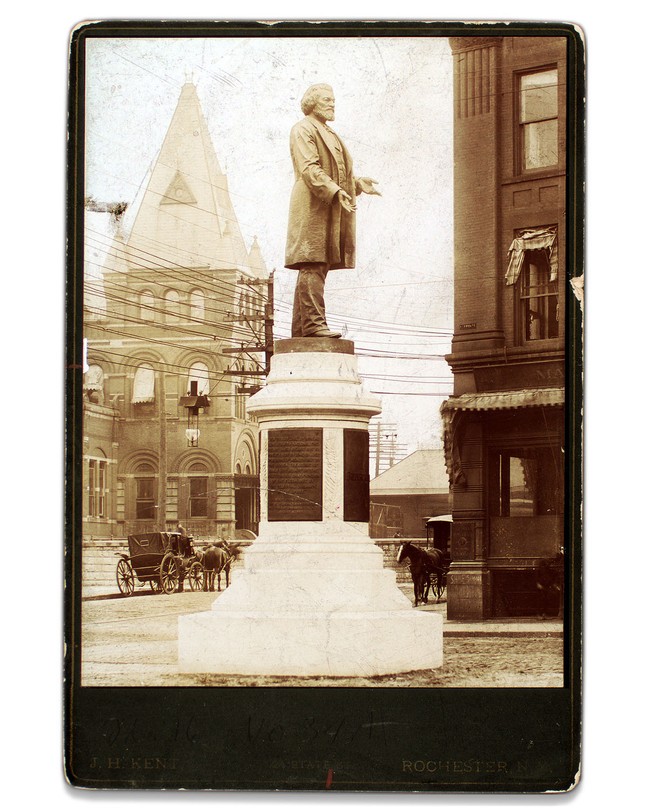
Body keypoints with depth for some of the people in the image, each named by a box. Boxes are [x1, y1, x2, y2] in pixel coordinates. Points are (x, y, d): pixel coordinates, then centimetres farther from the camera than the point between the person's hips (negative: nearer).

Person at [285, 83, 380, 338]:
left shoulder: (329, 134, 27)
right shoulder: (303, 130, -3)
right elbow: (309, 169, -16)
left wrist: (357, 183, 11)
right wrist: (335, 192, -26)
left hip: (331, 211, 9)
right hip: (313, 209, -9)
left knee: (316, 269, 5)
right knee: (313, 267, -15)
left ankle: (301, 329, 5)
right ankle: (313, 323, -20)